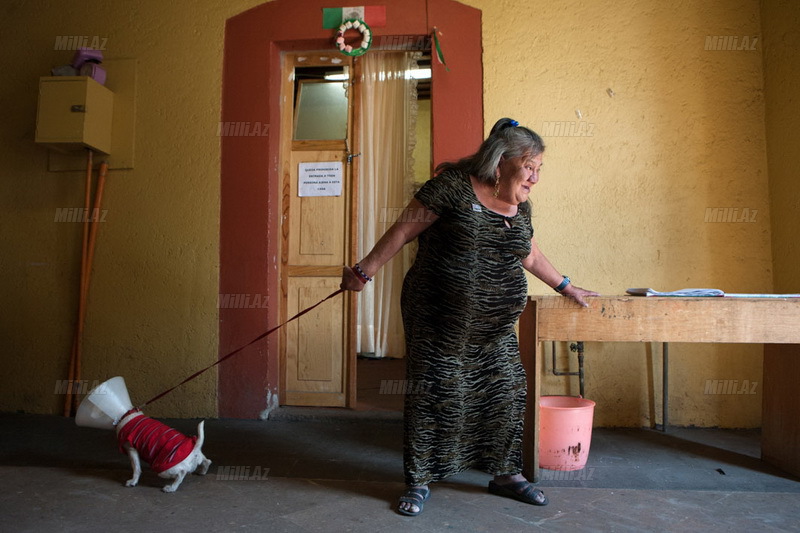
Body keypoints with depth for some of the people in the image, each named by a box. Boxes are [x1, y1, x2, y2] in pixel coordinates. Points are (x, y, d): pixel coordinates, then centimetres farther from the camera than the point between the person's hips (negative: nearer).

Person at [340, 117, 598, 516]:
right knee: (434, 395, 0)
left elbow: (531, 256, 26)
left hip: (496, 326, 7)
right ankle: (420, 481, 18)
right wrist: (365, 270, -10)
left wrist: (566, 287, 31)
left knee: (505, 393, 10)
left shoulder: (520, 206, 12)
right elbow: (404, 230, -9)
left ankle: (505, 474, 30)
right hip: (440, 320, -6)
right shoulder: (453, 184, -9)